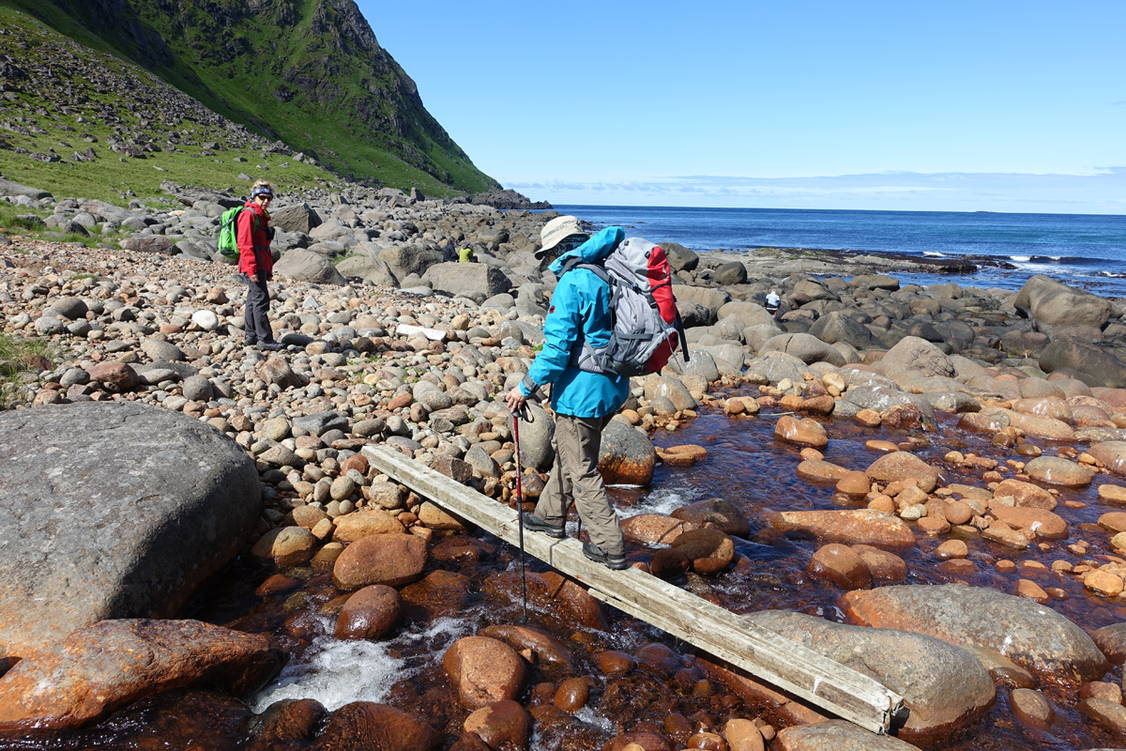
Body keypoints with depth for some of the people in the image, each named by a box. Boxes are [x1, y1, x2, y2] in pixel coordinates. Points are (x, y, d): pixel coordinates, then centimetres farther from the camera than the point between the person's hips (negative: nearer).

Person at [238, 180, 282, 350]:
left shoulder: (262, 216, 20)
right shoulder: (248, 215, -10)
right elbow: (245, 244, -17)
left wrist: (268, 269, 22)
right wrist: (252, 269, -22)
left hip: (261, 267, 10)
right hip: (253, 267, -10)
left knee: (253, 301, 13)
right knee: (261, 300, -11)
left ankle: (251, 336, 20)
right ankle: (264, 339, -9)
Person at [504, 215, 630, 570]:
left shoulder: (571, 283, -19)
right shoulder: (604, 275, 6)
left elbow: (557, 346, -22)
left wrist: (526, 387, -13)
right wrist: (575, 258, -6)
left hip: (581, 391, -9)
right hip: (612, 387, 9)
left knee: (581, 471, 4)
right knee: (565, 450, 26)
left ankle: (609, 546, 12)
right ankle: (551, 515, 42)